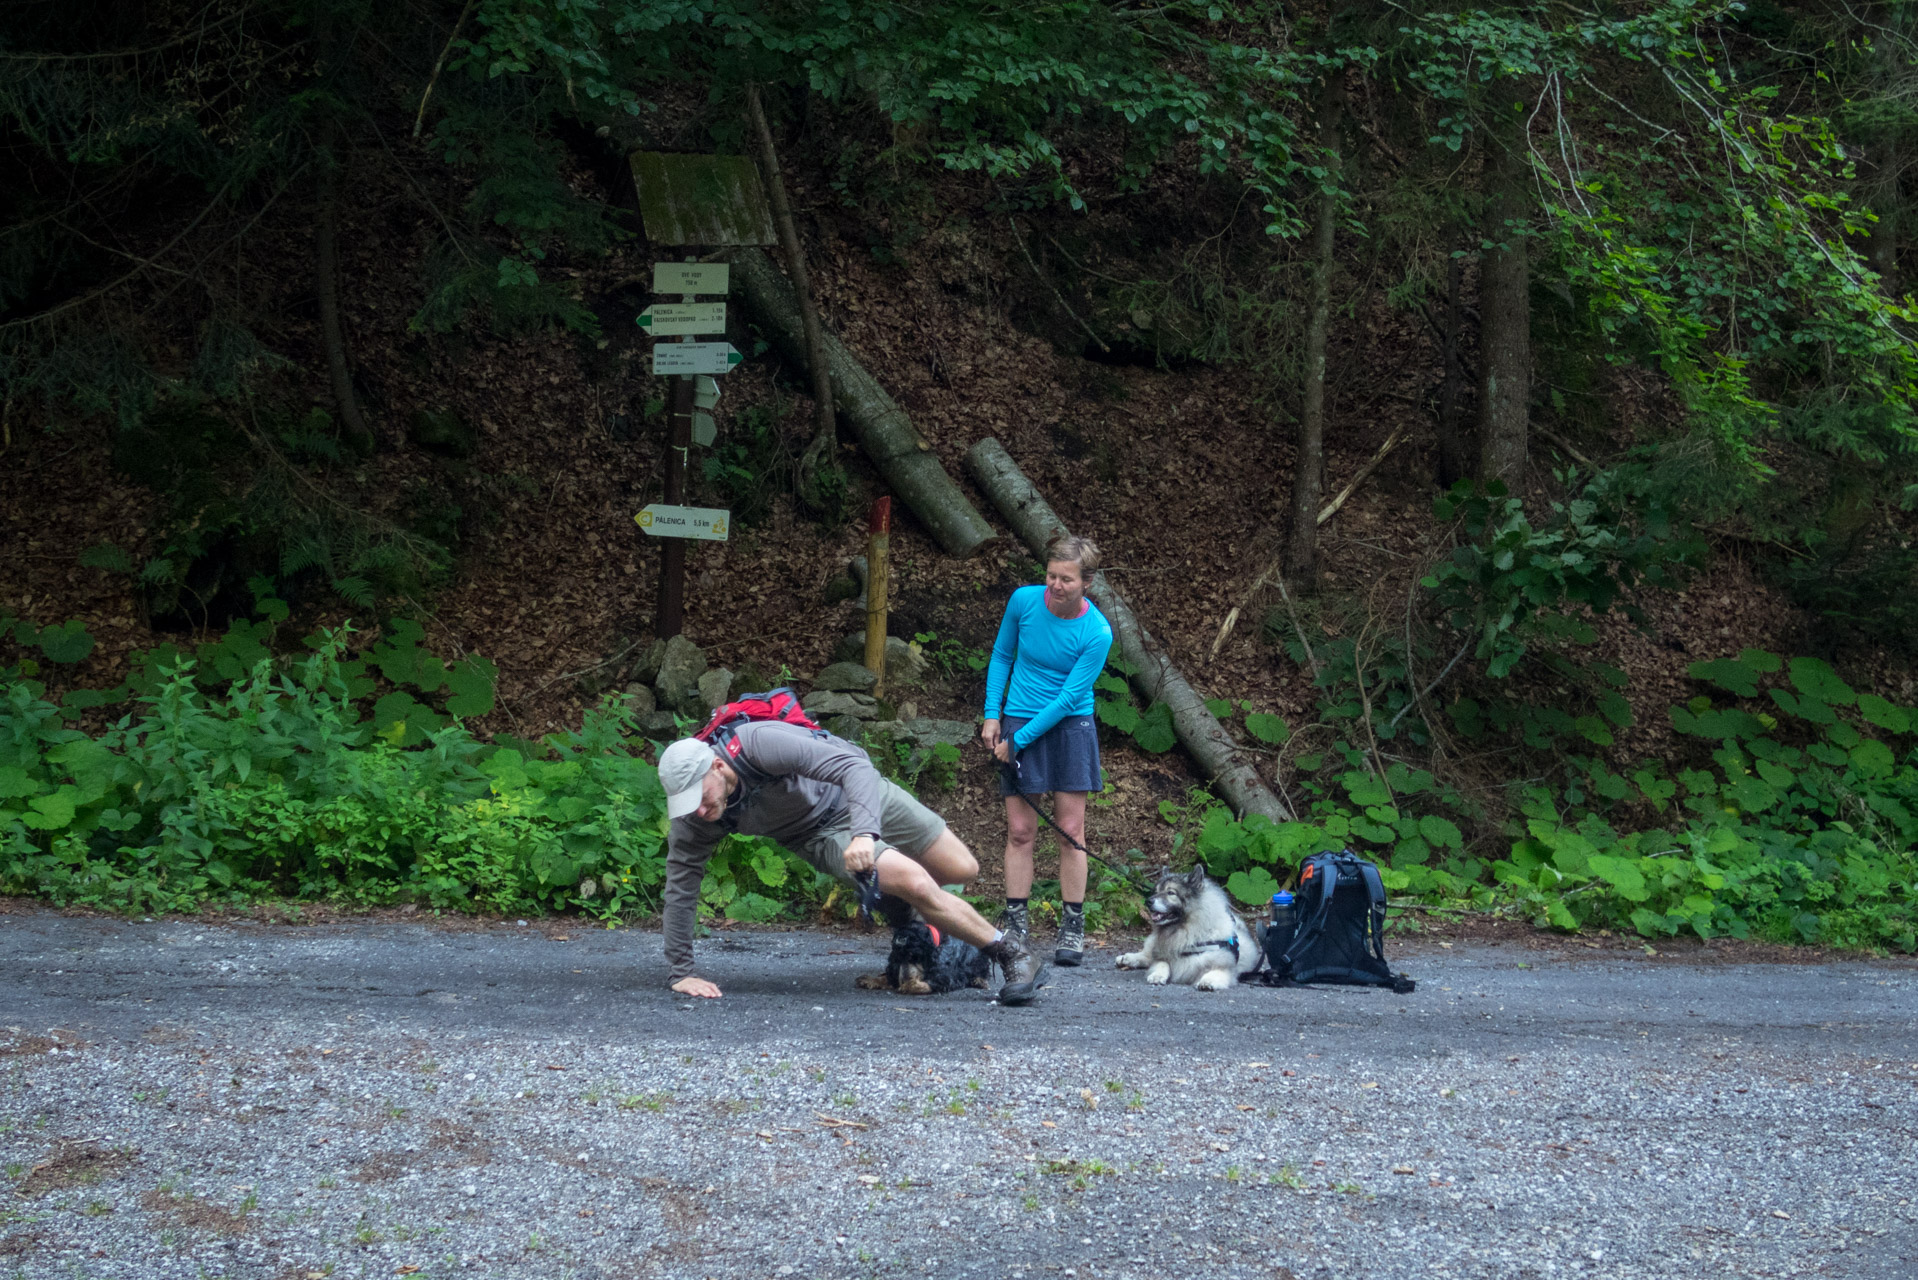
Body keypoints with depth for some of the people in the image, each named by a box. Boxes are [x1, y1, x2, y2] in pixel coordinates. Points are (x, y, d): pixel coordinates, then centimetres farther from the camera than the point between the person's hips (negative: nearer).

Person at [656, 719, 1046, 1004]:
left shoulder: (758, 743, -37)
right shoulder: (693, 820, -22)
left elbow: (855, 766, -39)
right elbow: (680, 887, -13)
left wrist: (864, 832, -55)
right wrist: (682, 973, -13)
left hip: (861, 794, -2)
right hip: (822, 836, 2)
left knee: (962, 869, 1)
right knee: (916, 885, -21)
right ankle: (1009, 953, -1)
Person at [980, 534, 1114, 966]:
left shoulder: (1097, 632, -15)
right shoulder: (1024, 601, -6)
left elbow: (1069, 697, -14)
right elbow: (1001, 656, 9)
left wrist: (1019, 739, -14)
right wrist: (992, 715, 3)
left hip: (1069, 725, -2)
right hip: (1018, 720, 2)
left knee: (1071, 829, -2)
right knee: (1020, 830, 0)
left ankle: (1072, 929, 4)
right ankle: (1015, 924, 3)